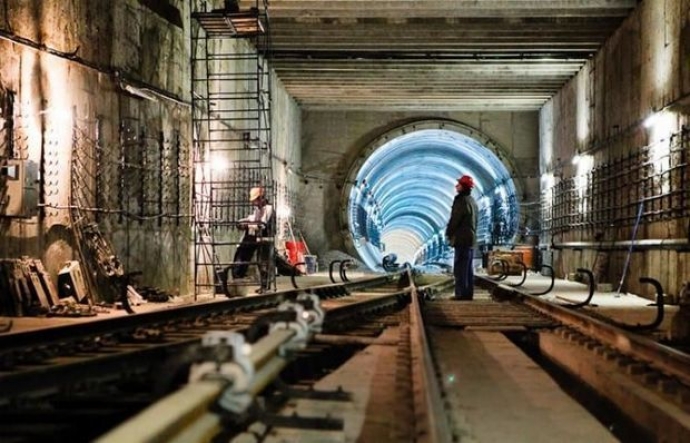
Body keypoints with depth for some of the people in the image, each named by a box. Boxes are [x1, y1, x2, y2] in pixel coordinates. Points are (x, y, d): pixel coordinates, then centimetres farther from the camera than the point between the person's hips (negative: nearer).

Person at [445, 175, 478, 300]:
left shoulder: (461, 201, -14)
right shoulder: (472, 201, 17)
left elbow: (455, 220, -15)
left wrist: (449, 233, -2)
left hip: (462, 239, -10)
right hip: (471, 238, 10)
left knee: (460, 268, -9)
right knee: (468, 268, 11)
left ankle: (461, 294, -12)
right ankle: (468, 293, 12)